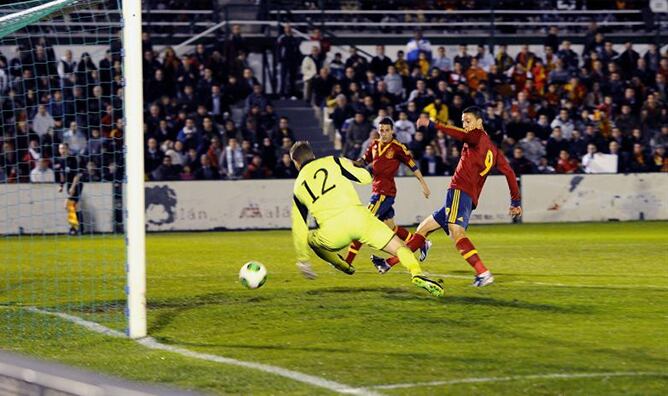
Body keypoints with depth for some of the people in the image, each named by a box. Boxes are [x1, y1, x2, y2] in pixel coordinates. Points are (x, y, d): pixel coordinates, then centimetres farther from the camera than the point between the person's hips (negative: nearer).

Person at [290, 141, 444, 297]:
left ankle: (343, 265, 41)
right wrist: (350, 164, 36)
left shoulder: (298, 187, 21)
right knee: (399, 247, 3)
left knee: (312, 239, 34)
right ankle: (416, 273, -24)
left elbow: (299, 228, 22)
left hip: (332, 232, 1)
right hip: (356, 216, -1)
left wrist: (303, 259, 32)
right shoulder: (332, 161, 15)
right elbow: (366, 178, 14)